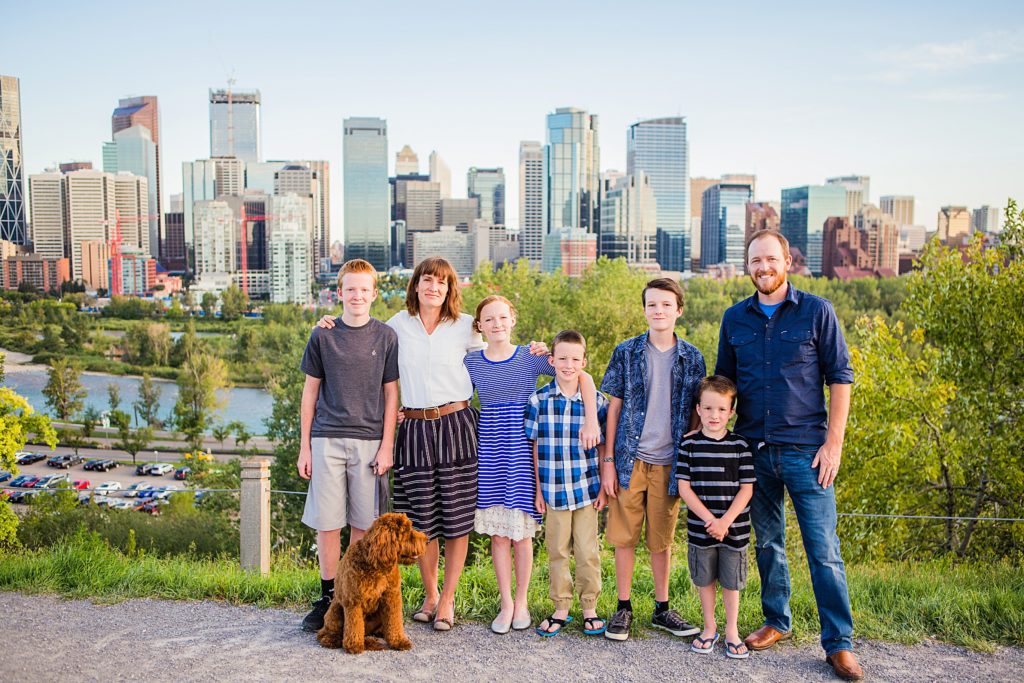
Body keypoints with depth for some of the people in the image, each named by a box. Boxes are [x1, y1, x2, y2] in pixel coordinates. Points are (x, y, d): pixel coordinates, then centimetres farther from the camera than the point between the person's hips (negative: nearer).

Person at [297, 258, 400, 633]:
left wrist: (387, 445, -1)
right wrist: (304, 446, 5)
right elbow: (311, 391, 8)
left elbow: (391, 394, 5)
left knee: (362, 523, 6)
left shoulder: (386, 336, 3)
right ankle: (328, 597, 16)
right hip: (327, 440, 0)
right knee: (327, 523, 2)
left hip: (369, 440, 0)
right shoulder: (322, 335, 5)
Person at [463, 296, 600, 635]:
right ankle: (506, 603, 20)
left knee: (521, 531, 4)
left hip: (521, 450, -2)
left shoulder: (532, 357, -4)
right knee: (498, 533, 5)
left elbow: (585, 378, -7)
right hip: (489, 449, 2)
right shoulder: (472, 362, 4)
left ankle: (521, 602, 22)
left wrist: (592, 421, -18)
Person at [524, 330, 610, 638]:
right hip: (553, 490, 0)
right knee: (557, 552, 11)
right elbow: (534, 448, 2)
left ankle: (589, 608, 23)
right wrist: (537, 489, 1)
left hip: (587, 490, 0)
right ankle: (561, 609, 25)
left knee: (588, 551, 7)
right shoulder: (539, 400, -3)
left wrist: (603, 486, 0)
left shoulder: (596, 401, -2)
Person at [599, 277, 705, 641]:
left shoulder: (692, 358, 3)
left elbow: (695, 414, 7)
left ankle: (662, 609, 26)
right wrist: (607, 460, -2)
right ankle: (623, 608, 20)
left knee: (662, 539, 12)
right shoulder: (626, 352, -1)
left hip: (668, 462, 1)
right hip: (630, 460, -1)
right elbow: (614, 407, 1)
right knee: (624, 535, 6)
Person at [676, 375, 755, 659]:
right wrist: (708, 519, -14)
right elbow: (684, 487, -4)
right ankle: (709, 627, 29)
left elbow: (747, 488, -4)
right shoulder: (689, 445, -2)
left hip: (734, 528, 0)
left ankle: (732, 630, 26)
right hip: (700, 528, 1)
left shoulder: (740, 445, -3)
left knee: (731, 581, 9)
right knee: (705, 579, 12)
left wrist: (725, 521, -14)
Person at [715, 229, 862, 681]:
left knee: (823, 549, -2)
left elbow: (840, 377, -2)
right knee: (767, 542, 14)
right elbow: (723, 383, 14)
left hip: (806, 450, -3)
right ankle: (776, 622, 30)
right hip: (754, 449, 4)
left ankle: (839, 643, 9)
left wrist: (834, 442, -9)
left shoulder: (816, 311, -2)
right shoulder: (735, 319, 8)